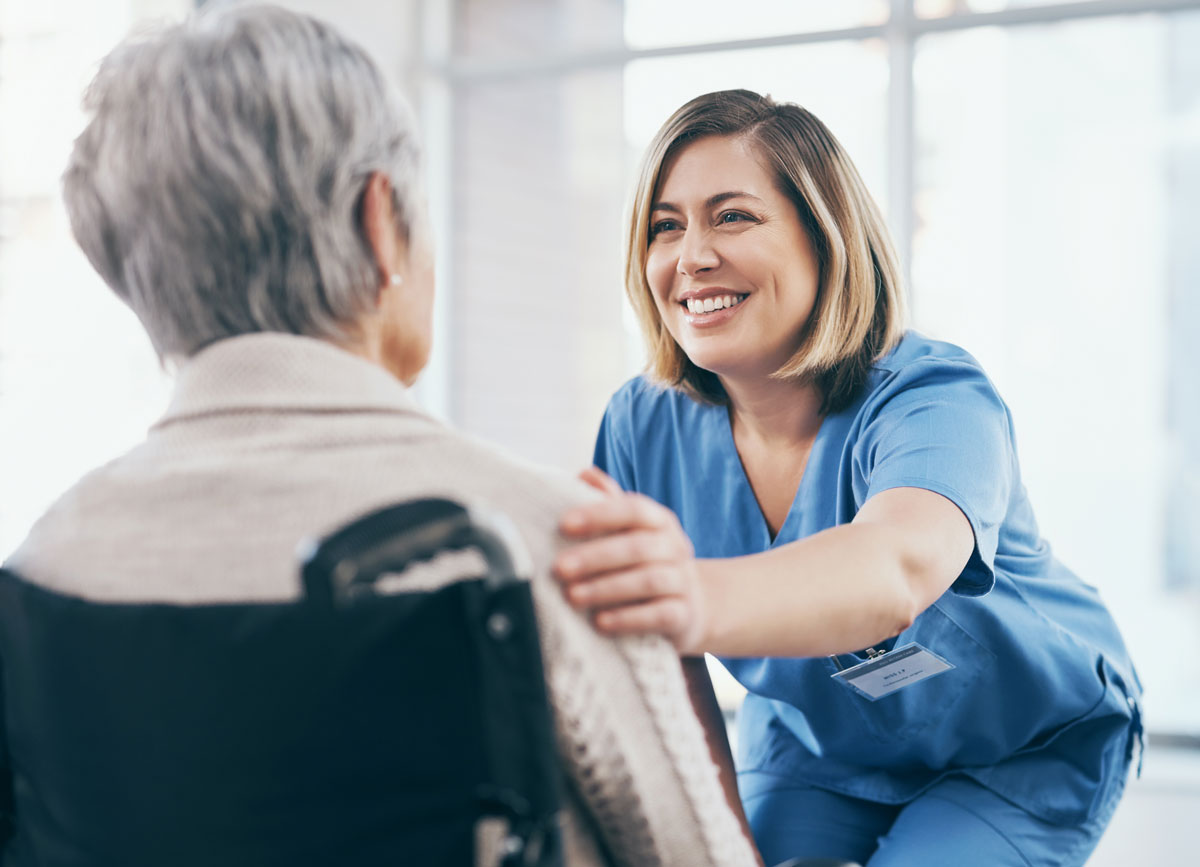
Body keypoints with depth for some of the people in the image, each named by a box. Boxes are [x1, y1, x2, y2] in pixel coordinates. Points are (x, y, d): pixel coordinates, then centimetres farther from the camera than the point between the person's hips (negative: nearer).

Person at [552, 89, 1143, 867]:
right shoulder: (645, 425, -15)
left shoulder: (938, 400, -31)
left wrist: (701, 604, -73)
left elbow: (898, 568, -54)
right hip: (812, 744, 4)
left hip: (1024, 750, -3)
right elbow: (613, 633, -15)